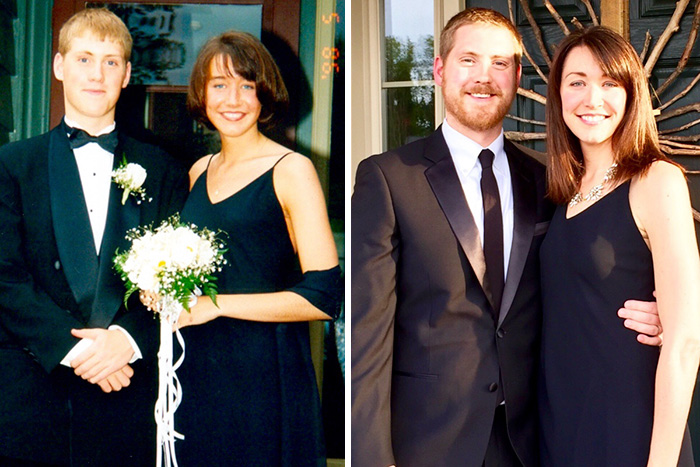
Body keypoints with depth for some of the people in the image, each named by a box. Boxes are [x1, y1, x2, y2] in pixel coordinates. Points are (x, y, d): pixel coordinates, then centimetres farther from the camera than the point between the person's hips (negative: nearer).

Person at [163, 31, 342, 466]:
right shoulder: (199, 172, 10)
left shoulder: (291, 170, -9)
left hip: (265, 375, -5)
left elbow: (324, 296, -15)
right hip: (197, 372, 6)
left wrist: (217, 304, -15)